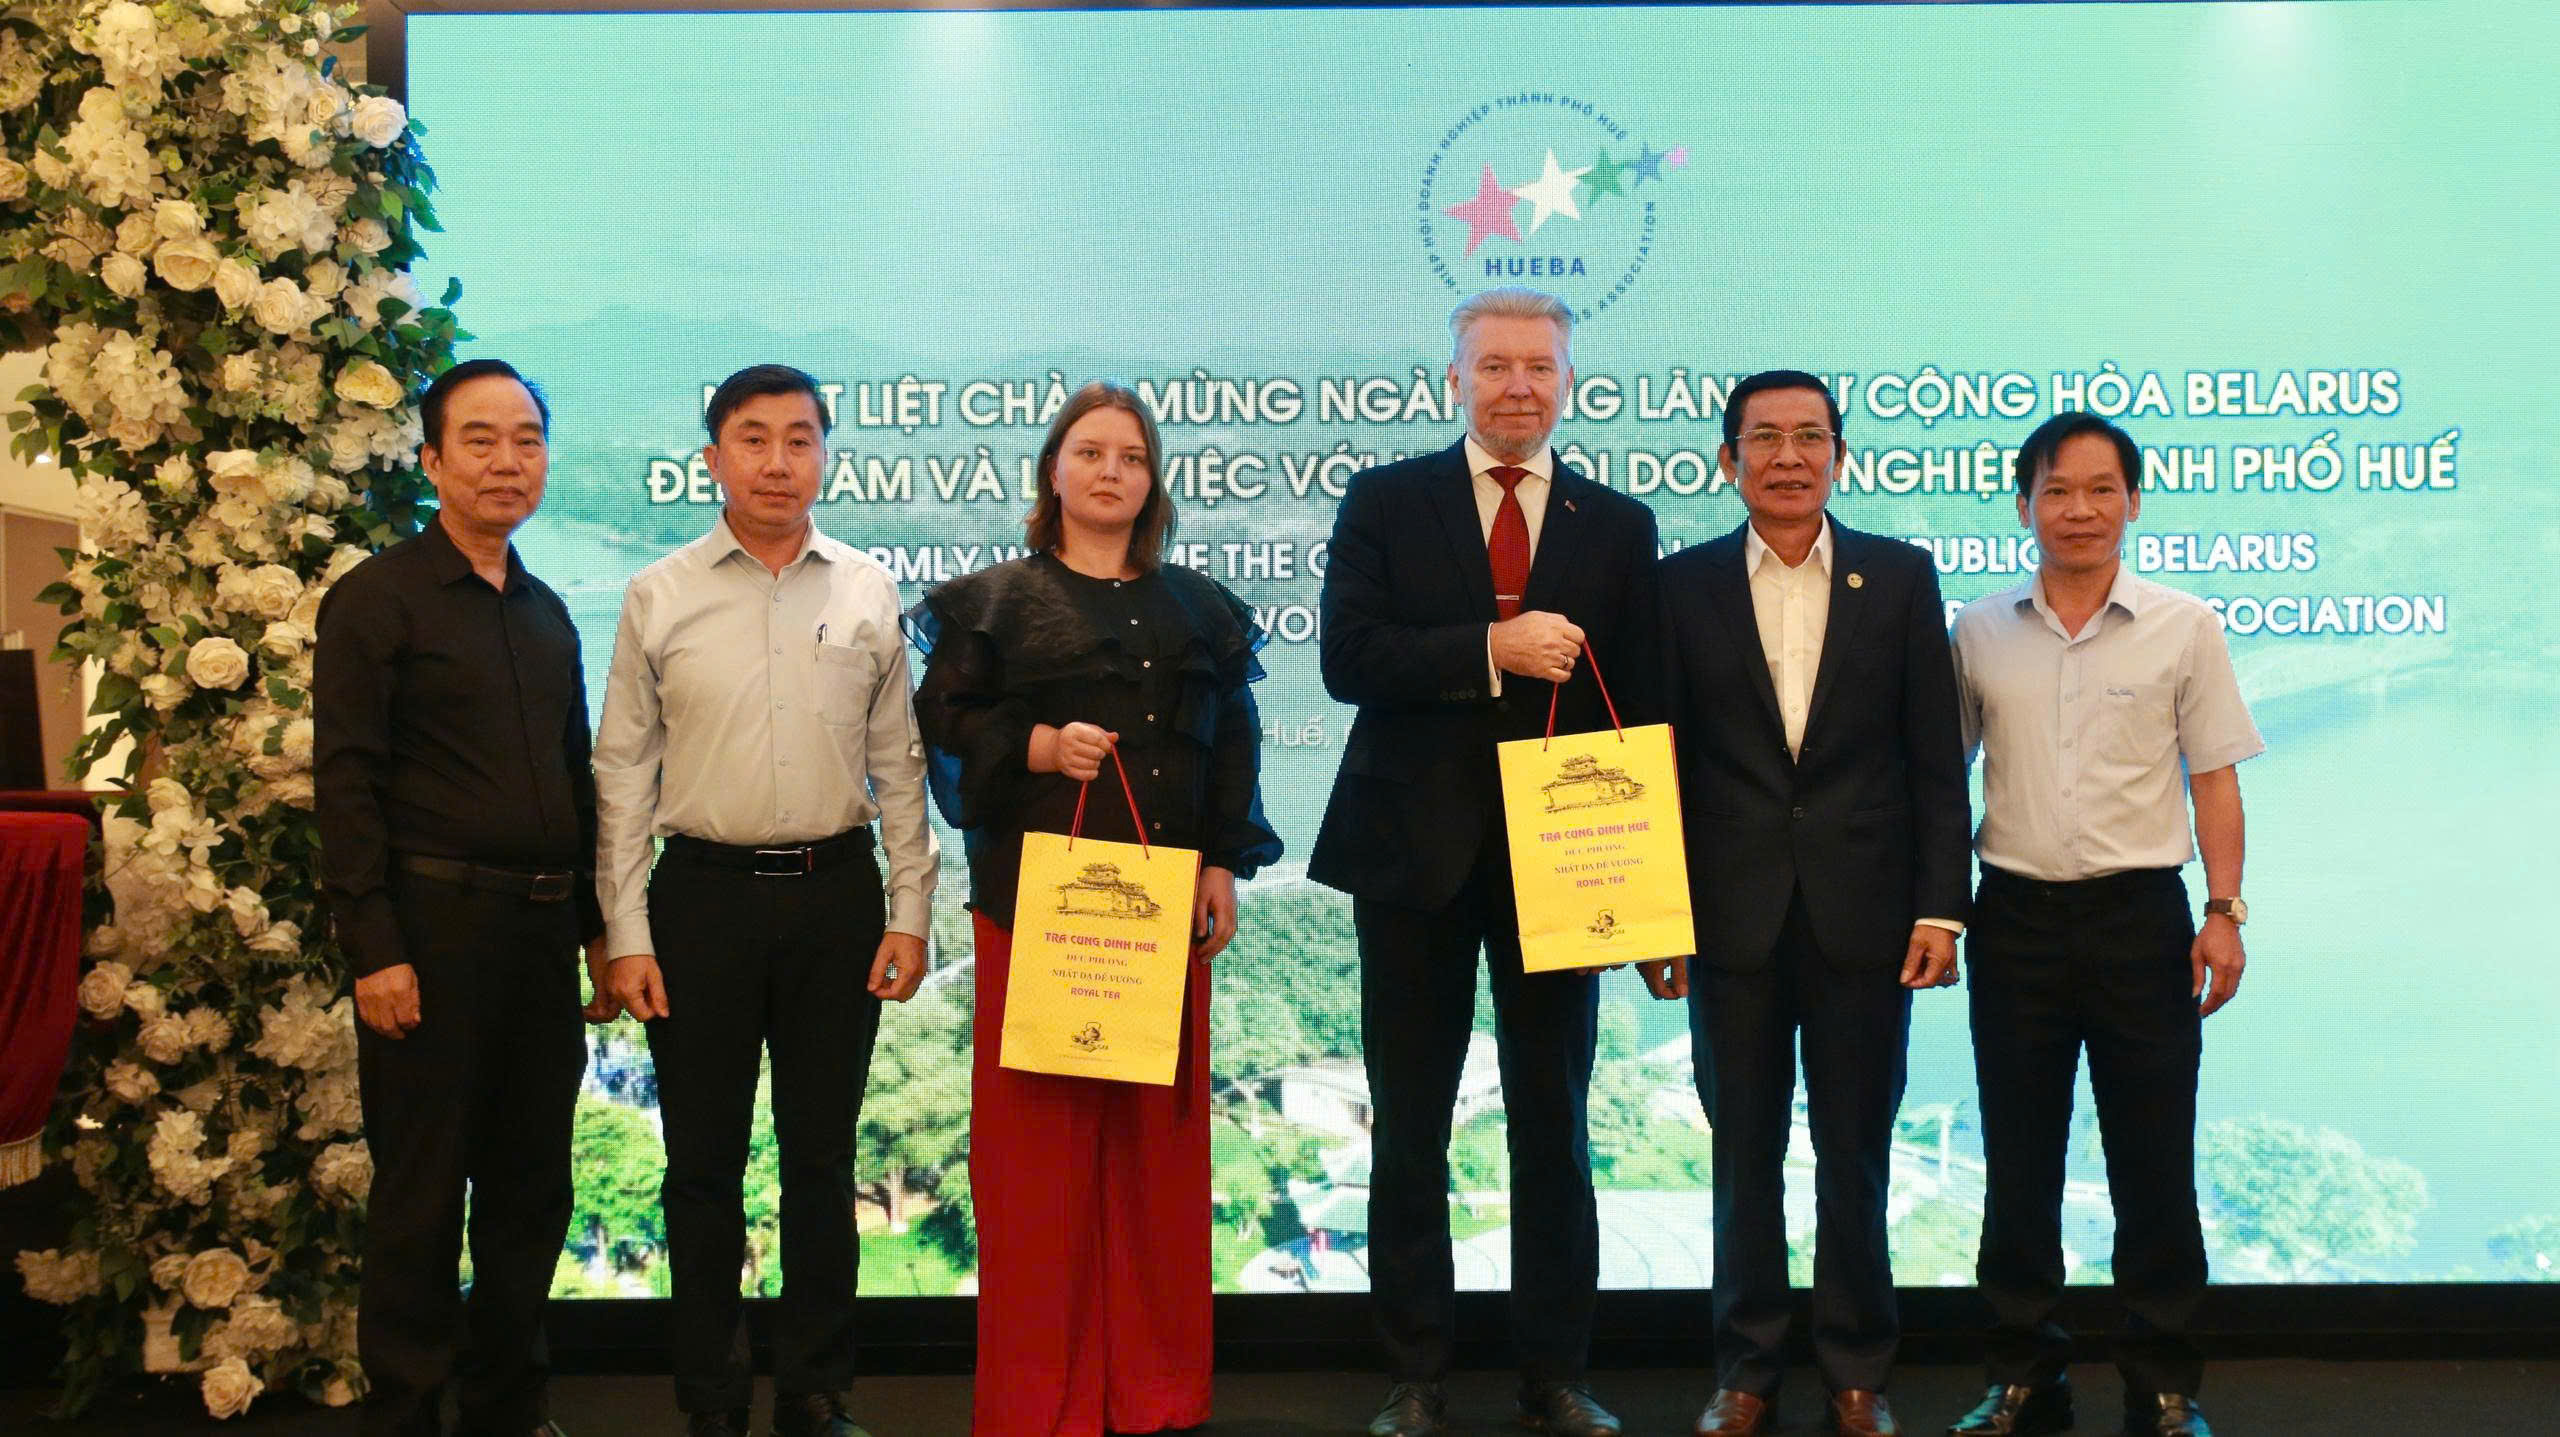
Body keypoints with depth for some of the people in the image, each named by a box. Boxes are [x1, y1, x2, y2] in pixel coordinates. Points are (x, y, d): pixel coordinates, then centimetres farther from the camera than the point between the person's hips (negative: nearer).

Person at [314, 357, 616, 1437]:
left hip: (541, 928, 6)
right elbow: (347, 782, -10)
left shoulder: (547, 613, 15)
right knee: (421, 1193, 1)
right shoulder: (377, 598, -4)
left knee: (531, 1186, 12)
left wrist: (596, 929, 15)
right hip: (433, 923, -6)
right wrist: (374, 948, -16)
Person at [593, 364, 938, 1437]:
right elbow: (622, 773, 3)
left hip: (837, 897, 1)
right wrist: (626, 933, -3)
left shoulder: (868, 593, 6)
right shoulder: (660, 597, 2)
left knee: (822, 1158, 9)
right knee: (703, 1164, 7)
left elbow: (898, 765, 8)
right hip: (703, 897, -1)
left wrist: (908, 910, 3)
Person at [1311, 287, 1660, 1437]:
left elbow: (1637, 704, 5)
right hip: (1415, 854, 0)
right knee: (1409, 1126, 8)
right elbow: (1348, 657, -9)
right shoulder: (1385, 502, 3)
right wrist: (1492, 649, -20)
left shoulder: (1619, 525, 7)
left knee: (1555, 1123, 7)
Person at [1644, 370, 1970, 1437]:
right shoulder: (1686, 585, 4)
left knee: (1855, 1152, 7)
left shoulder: (1900, 577, 4)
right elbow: (1662, 759, 4)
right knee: (1744, 1151, 9)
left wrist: (1940, 906, -3)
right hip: (1733, 917, 0)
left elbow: (1935, 756, 3)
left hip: (1863, 914, 0)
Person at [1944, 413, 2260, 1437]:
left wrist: (2224, 911, -5)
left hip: (2142, 914, -1)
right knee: (2018, 1164, 9)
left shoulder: (2184, 627, 1)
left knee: (2155, 1165, 4)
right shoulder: (1979, 632, 5)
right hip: (2016, 917, 2)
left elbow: (2214, 778, 2)